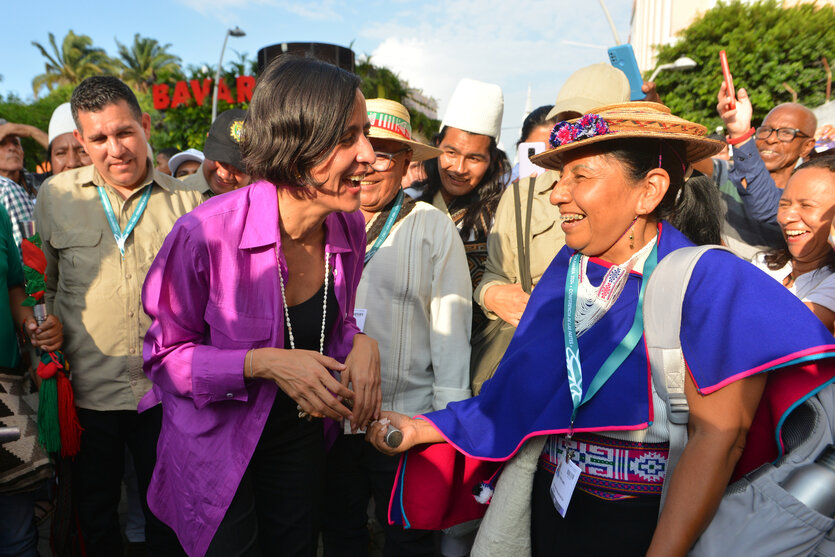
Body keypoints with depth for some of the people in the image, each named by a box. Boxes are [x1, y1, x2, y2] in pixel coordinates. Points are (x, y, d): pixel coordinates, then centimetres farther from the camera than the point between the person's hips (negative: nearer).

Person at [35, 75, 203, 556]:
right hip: (88, 391, 1)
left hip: (166, 391, 0)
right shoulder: (55, 197, -1)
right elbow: (40, 284, 9)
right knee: (95, 518, 20)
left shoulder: (186, 202, -2)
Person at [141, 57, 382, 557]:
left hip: (301, 437, 5)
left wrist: (362, 345, -17)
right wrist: (264, 363, -30)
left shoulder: (348, 226, -11)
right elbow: (166, 355, -16)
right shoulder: (207, 233, -27)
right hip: (216, 446, -4)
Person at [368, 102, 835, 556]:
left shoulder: (709, 282, -15)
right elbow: (522, 395, 0)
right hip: (550, 507, 5)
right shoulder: (567, 271, -1)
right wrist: (423, 428, -5)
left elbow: (718, 436, -20)